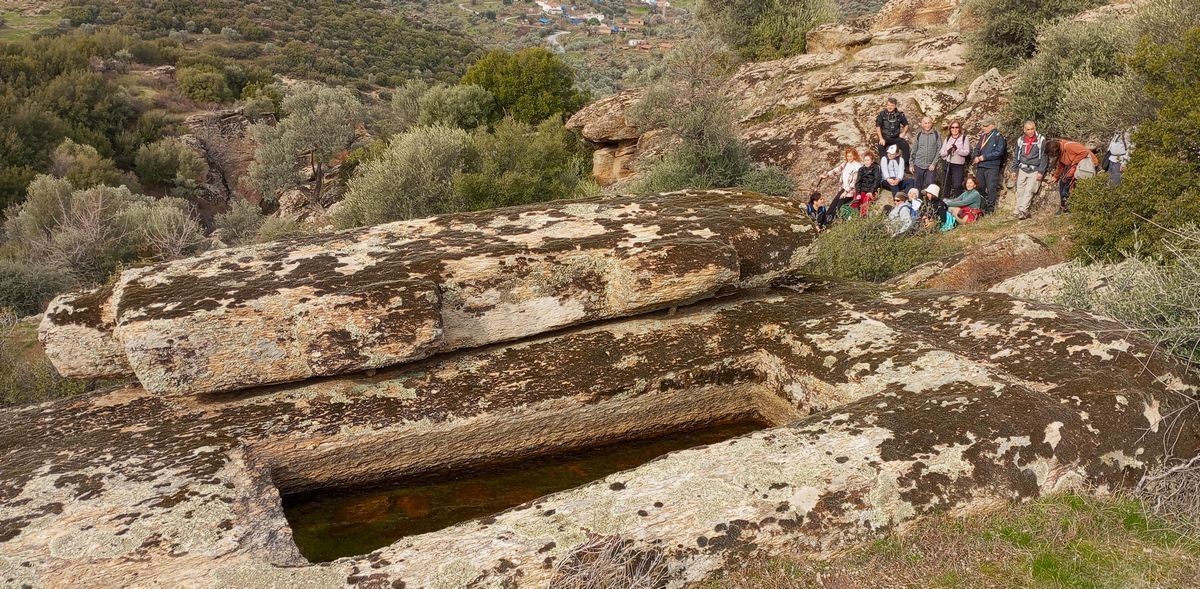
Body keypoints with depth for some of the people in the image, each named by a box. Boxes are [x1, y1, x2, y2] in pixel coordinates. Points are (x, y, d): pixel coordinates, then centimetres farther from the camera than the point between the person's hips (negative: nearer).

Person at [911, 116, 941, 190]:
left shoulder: (937, 134, -1)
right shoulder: (918, 134, 5)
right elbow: (914, 150, 10)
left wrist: (934, 163, -9)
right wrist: (912, 164, 7)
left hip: (931, 166, -2)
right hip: (918, 165, 2)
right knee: (918, 186, 6)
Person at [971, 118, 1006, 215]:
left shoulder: (998, 137, -7)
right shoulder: (982, 136, 14)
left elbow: (998, 152, -14)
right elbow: (977, 148, 18)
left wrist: (984, 157, -15)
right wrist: (976, 157, -4)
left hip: (992, 167, -7)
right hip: (980, 166, 7)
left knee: (991, 188, -6)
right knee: (980, 188, 11)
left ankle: (990, 209, -2)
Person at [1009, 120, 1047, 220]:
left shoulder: (1041, 140, -3)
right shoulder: (1020, 140, 7)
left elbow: (1043, 156, -5)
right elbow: (1016, 156, 14)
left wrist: (1041, 171, -11)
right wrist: (1013, 170, 8)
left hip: (1035, 171, -4)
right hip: (1022, 170, 4)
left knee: (1029, 191, -12)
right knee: (1020, 191, 2)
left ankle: (1023, 211, -17)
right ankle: (1019, 211, 5)